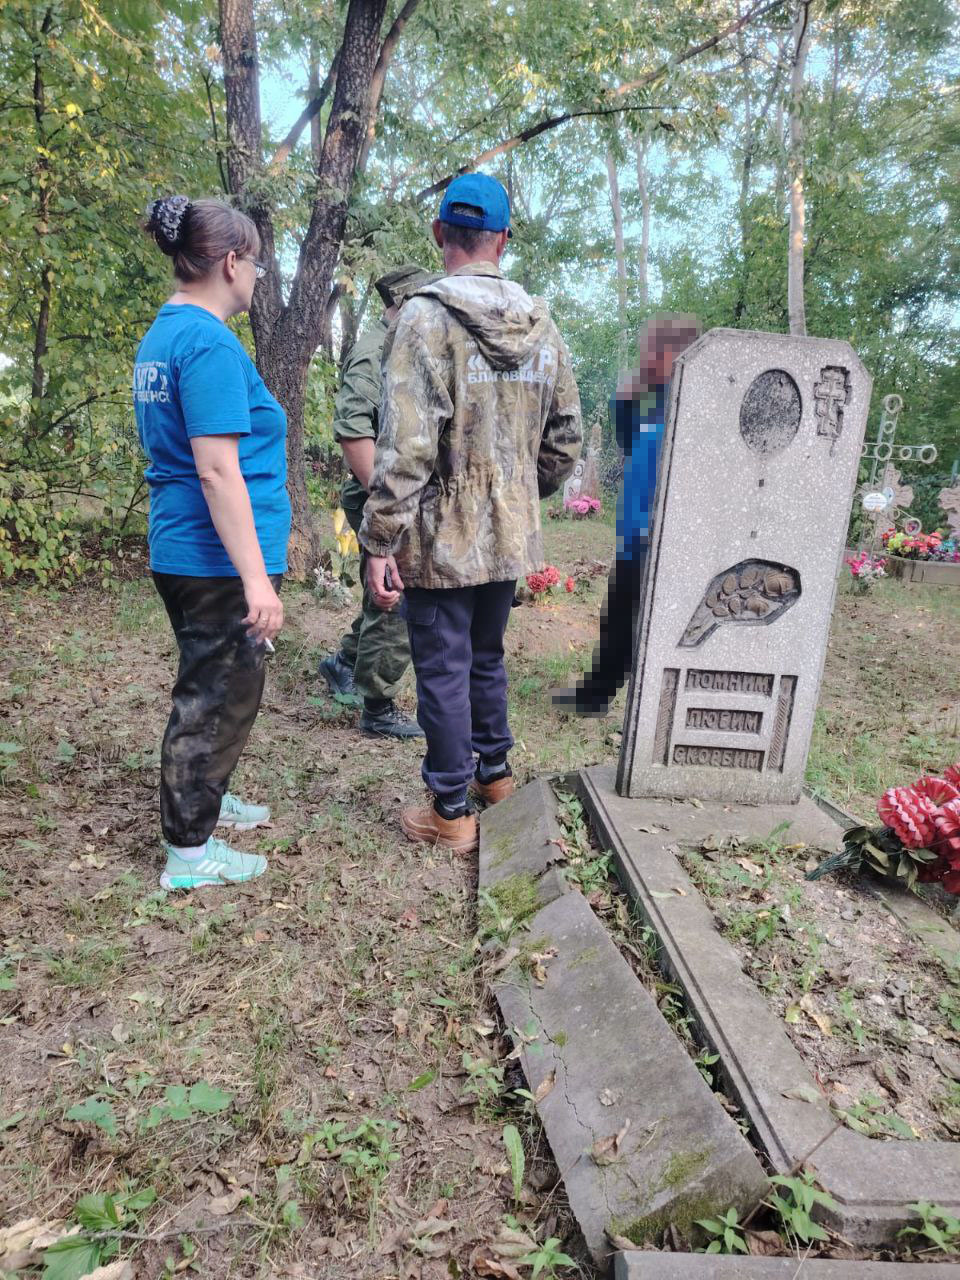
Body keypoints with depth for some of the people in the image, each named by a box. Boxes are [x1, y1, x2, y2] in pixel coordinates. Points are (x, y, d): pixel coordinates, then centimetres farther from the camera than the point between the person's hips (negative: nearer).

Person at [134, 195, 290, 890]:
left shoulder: (161, 336, 14)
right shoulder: (210, 343, -17)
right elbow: (217, 470, -24)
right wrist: (257, 577, -24)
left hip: (182, 553, 10)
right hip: (220, 560, -10)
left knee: (213, 687, 23)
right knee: (219, 697, 3)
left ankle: (204, 799, 40)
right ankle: (189, 852, 17)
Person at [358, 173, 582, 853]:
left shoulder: (426, 318, -12)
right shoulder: (541, 324, 7)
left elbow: (406, 445, -20)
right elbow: (566, 437, 11)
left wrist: (381, 539, -16)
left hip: (441, 538, -6)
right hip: (511, 536, 6)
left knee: (443, 670, 5)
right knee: (487, 656, 21)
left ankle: (452, 812, 17)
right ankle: (495, 775, 37)